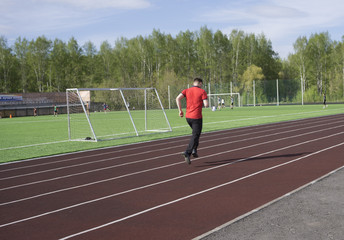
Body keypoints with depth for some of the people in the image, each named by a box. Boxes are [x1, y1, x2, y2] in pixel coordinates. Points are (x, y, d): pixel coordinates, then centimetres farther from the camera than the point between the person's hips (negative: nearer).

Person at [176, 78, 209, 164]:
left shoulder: (186, 90, 6)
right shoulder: (202, 92, -5)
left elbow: (178, 98, -8)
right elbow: (206, 105, -14)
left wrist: (180, 110, -3)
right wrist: (205, 102, 9)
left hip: (188, 117, 5)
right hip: (197, 117, -5)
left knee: (196, 133, 27)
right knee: (195, 136, -3)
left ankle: (194, 150, 16)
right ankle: (187, 153, -19)